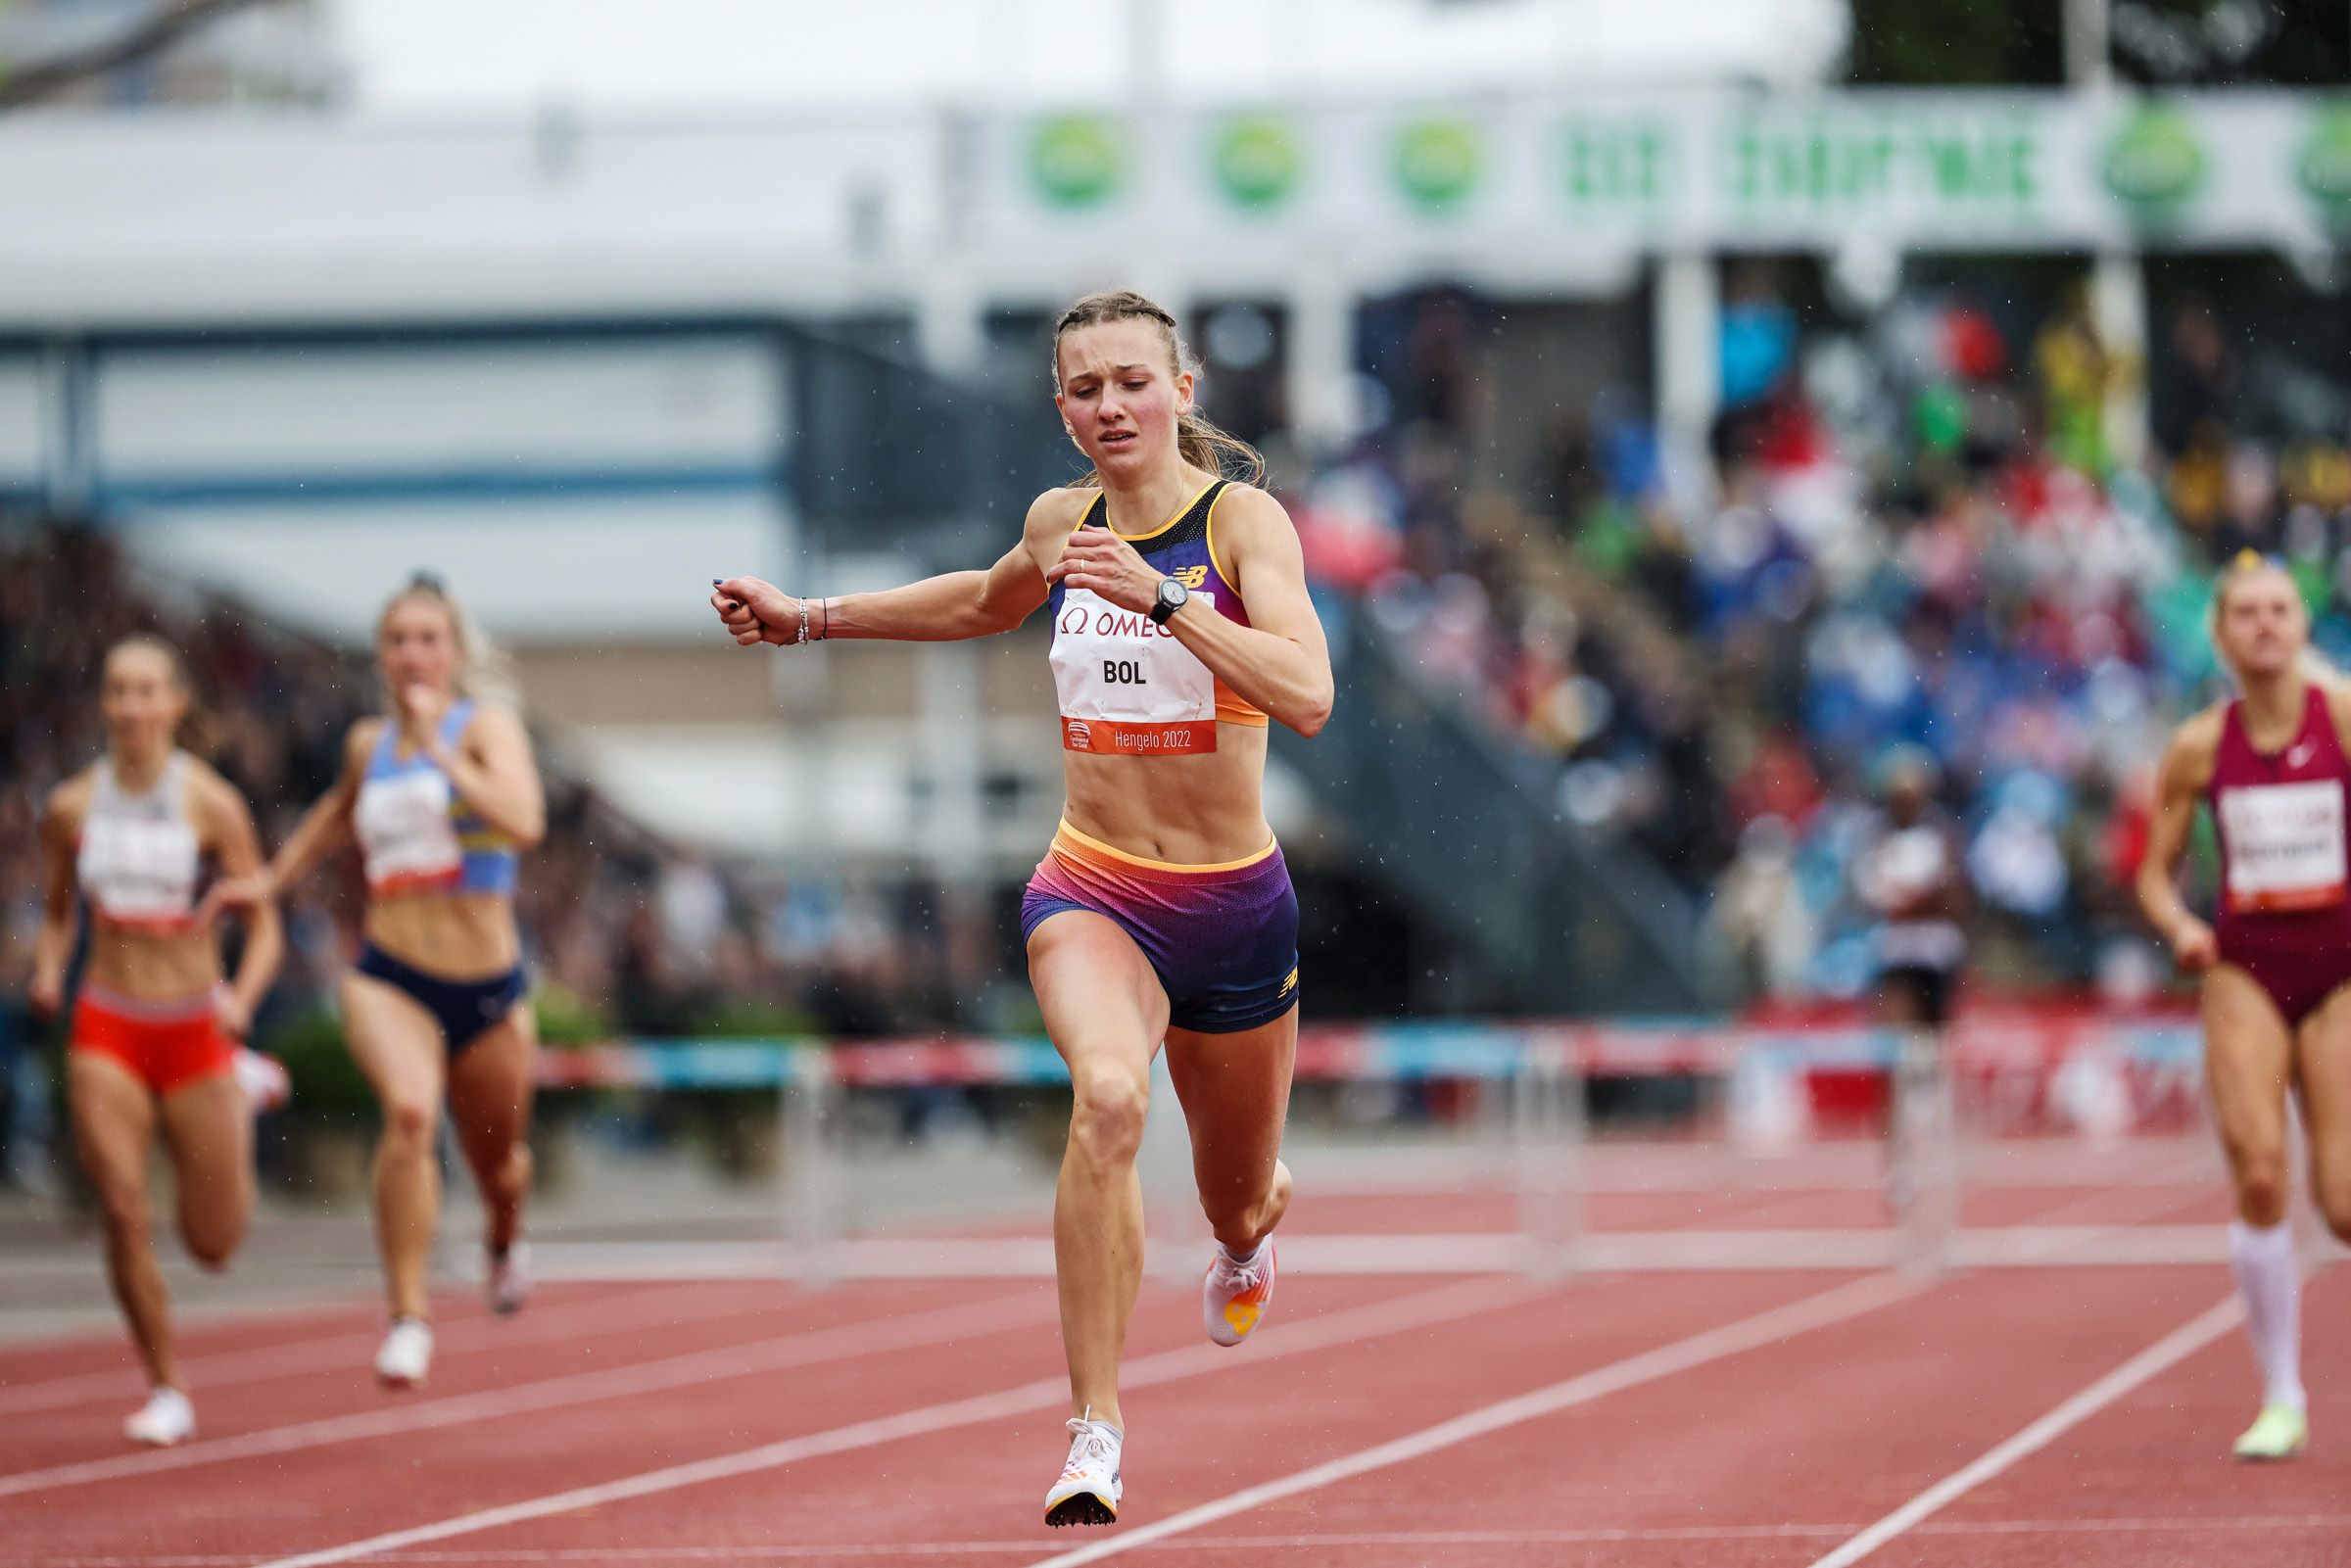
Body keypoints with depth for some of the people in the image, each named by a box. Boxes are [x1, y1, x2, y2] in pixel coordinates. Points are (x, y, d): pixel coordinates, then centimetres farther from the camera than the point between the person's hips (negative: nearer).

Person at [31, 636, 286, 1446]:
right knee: (123, 1212, -15)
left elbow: (265, 928, -5)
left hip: (193, 1027, -1)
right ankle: (164, 1391, 3)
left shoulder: (211, 803, -7)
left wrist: (242, 998, -23)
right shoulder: (72, 808, 0)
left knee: (213, 1245, 8)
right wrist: (47, 971, -6)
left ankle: (243, 1094, 41)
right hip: (106, 1030, 1)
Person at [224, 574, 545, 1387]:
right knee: (409, 1111, -30)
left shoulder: (487, 728, -6)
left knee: (497, 1161, 17)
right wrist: (271, 880, 32)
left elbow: (523, 824, -26)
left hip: (487, 986, -1)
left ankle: (505, 1237, 56)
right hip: (389, 980, 1)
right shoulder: (368, 744, 7)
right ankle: (408, 1313, -25)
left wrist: (442, 750, -23)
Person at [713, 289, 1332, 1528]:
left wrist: (1162, 597, -35)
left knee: (1240, 1199, 18)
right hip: (1090, 888, 1)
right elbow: (987, 603, 28)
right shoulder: (1062, 521, 2)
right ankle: (1096, 1431, -30)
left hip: (1233, 908, -1)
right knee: (1107, 1098, -32)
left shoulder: (1241, 520, -12)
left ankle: (1243, 1240, 60)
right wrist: (808, 619, 27)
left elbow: (1306, 697, -28)